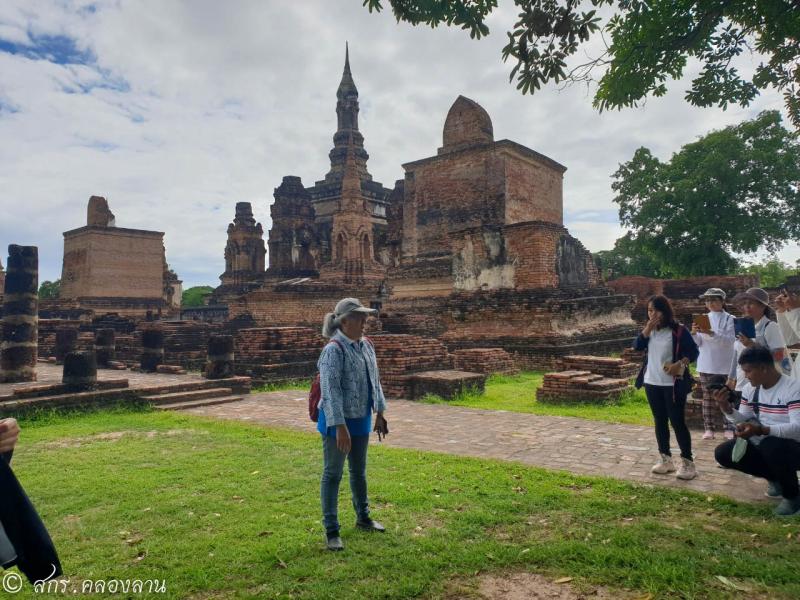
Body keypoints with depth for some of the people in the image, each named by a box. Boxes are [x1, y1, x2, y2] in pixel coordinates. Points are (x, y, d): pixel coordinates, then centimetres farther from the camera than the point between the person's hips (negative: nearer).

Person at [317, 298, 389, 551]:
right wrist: (340, 427, -27)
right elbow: (331, 390, -25)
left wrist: (380, 414, 13)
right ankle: (331, 530, 19)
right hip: (338, 422, -7)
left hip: (361, 420, 7)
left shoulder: (366, 345, 3)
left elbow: (375, 381, 12)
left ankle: (363, 517, 40)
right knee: (333, 474, 6)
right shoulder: (334, 350, -21)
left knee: (359, 471, 22)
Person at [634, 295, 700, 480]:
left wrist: (680, 364, -26)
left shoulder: (679, 330, -9)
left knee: (677, 422, -3)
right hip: (652, 383, 6)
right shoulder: (649, 330, 9)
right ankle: (666, 459, 22)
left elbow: (693, 352, -10)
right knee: (660, 421, 12)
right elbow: (636, 346, -3)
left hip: (673, 384, -6)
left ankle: (688, 462, 6)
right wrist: (647, 329, -13)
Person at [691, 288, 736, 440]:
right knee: (708, 397, 6)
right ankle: (709, 428, 11)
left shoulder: (730, 319, -2)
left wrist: (711, 333, -28)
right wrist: (694, 333, -16)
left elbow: (730, 341, -15)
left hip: (724, 365, -3)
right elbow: (697, 343, 4)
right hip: (706, 365, 3)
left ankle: (730, 428, 13)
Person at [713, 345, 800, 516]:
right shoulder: (750, 388, 0)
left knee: (770, 445, -39)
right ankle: (776, 479, 11)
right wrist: (726, 407, -17)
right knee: (722, 453, -11)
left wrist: (761, 430, -43)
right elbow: (743, 421, 3)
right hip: (763, 446, 7)